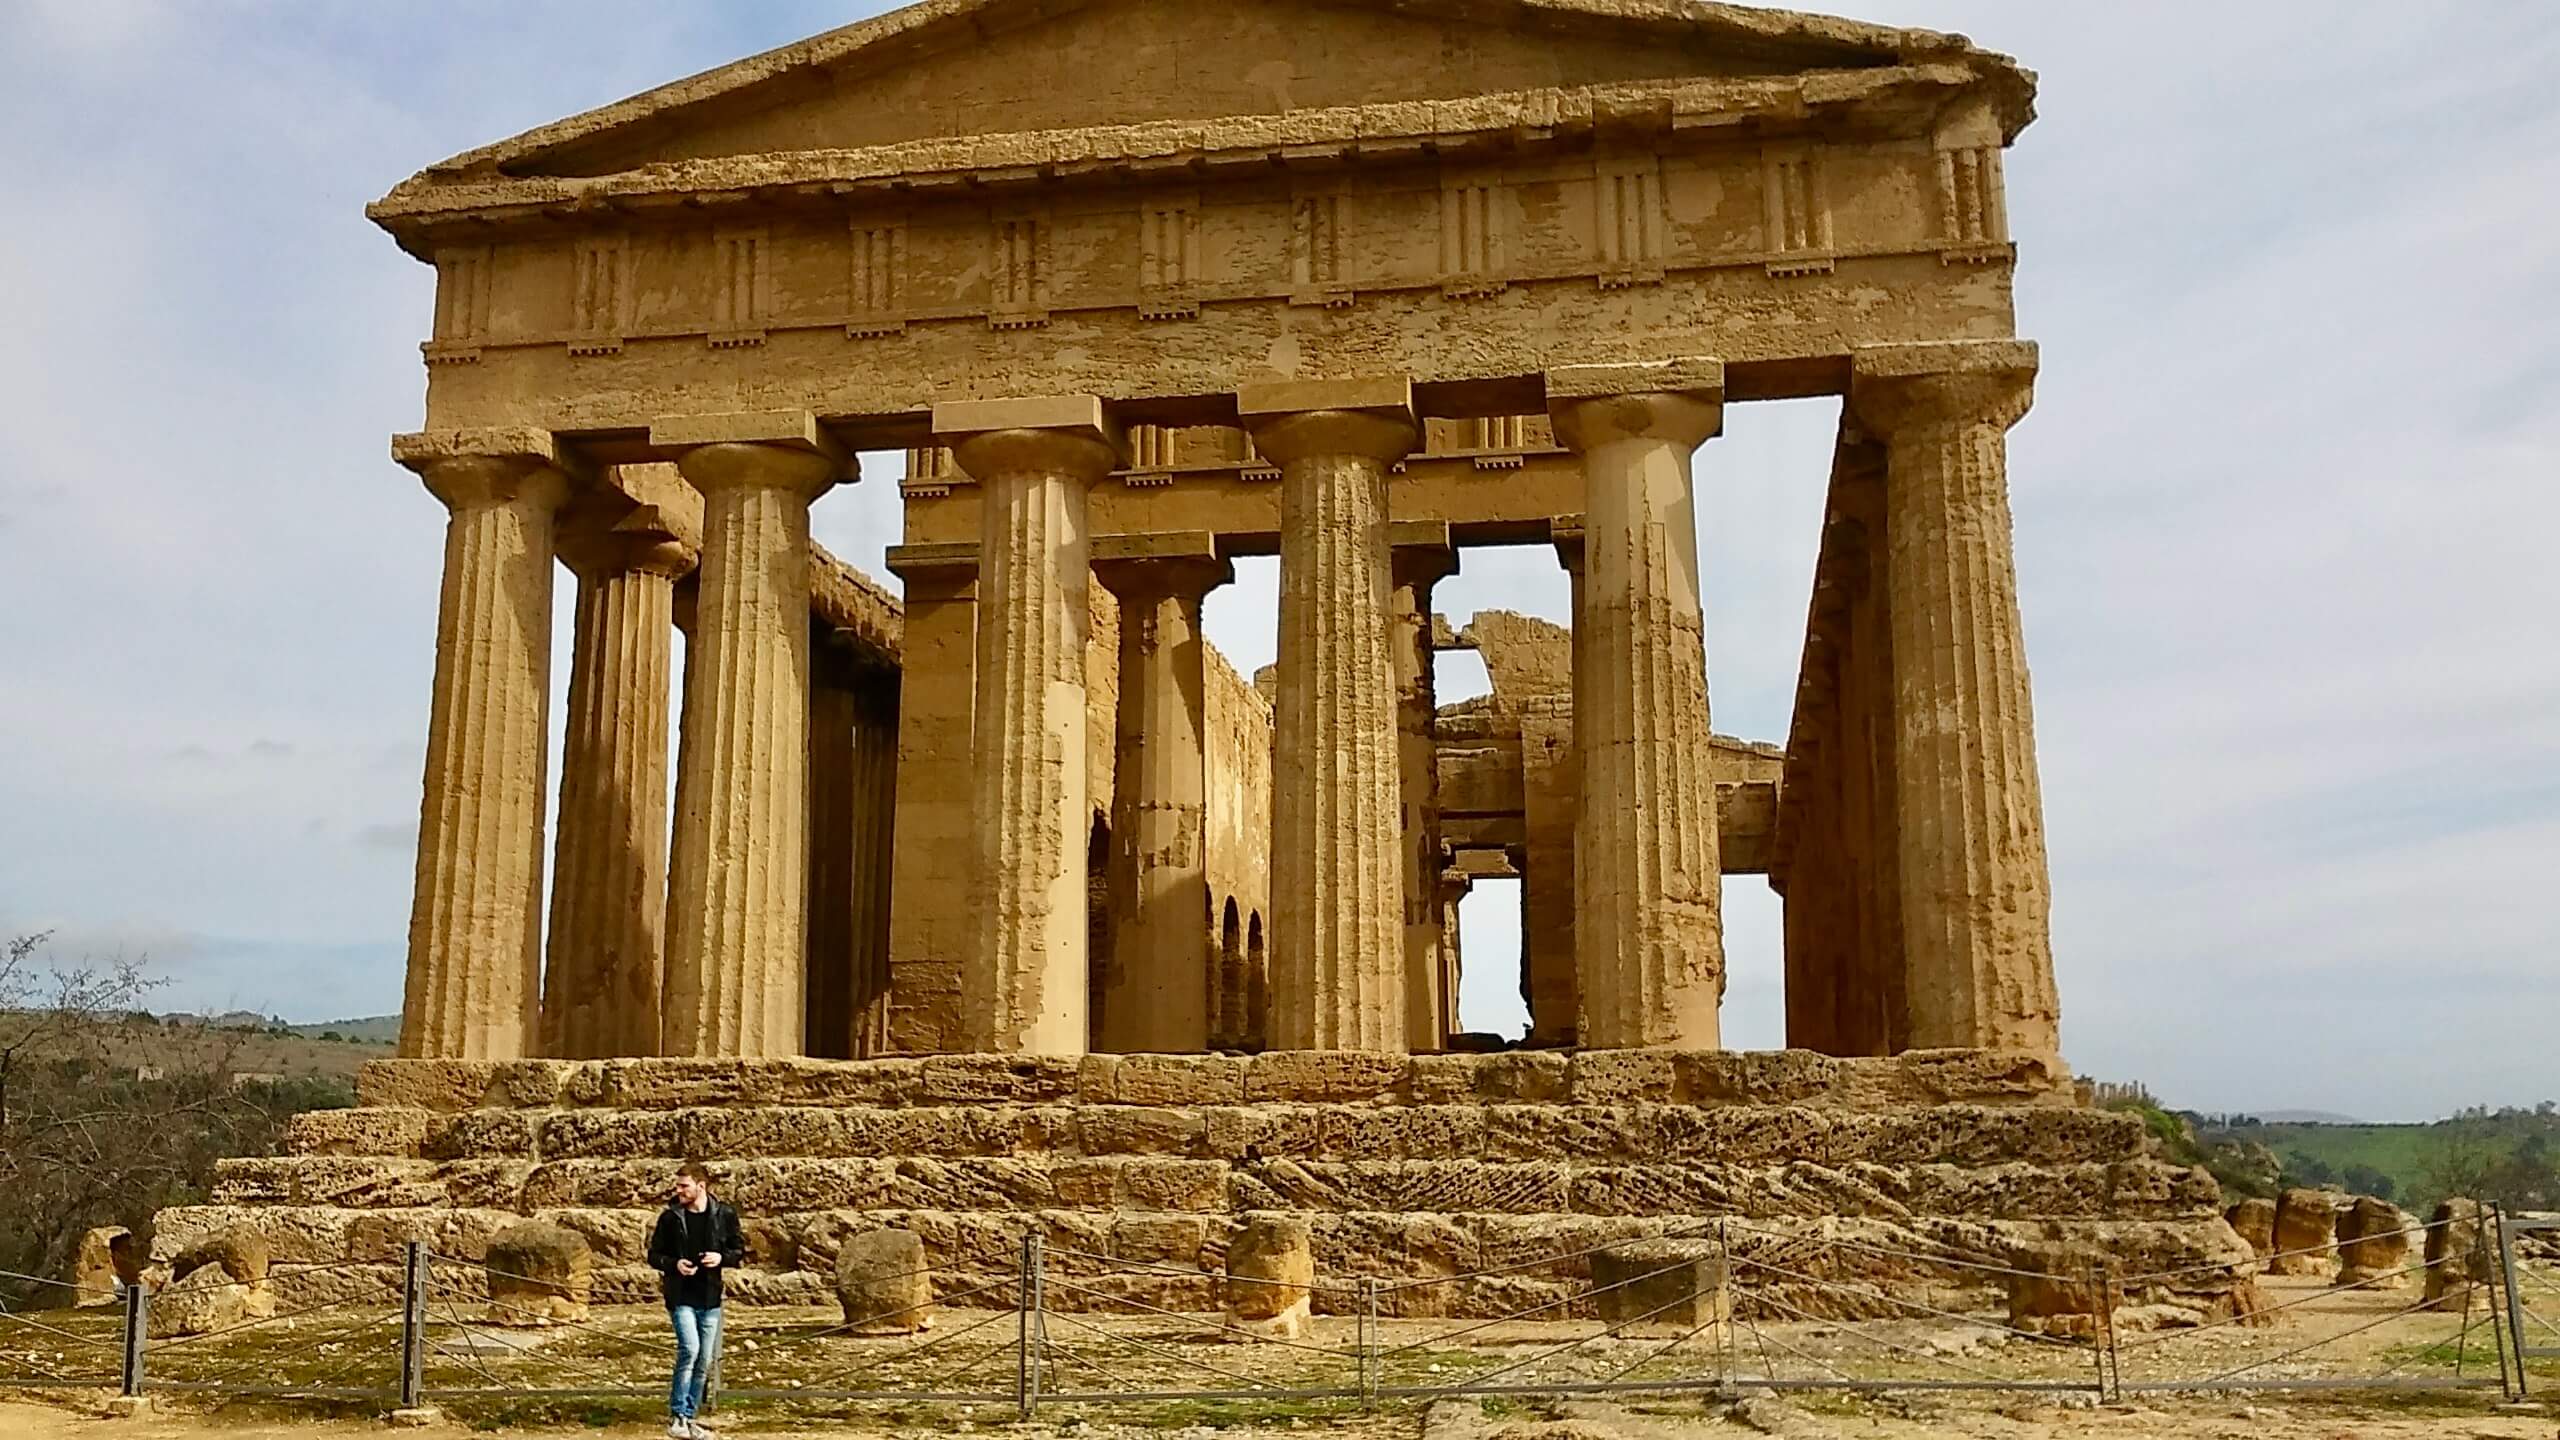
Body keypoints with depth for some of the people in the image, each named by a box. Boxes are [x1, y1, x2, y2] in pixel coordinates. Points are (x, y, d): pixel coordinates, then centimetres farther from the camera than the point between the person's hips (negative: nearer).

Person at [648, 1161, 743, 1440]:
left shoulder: (724, 1216, -1)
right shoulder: (670, 1217, -3)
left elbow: (739, 1250, 8)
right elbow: (654, 1255, 4)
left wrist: (721, 1258, -13)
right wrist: (674, 1264, -16)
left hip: (710, 1298, 3)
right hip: (681, 1296, -3)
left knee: (705, 1360, 7)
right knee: (689, 1349, -20)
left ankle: (689, 1416, 21)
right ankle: (677, 1416, -8)